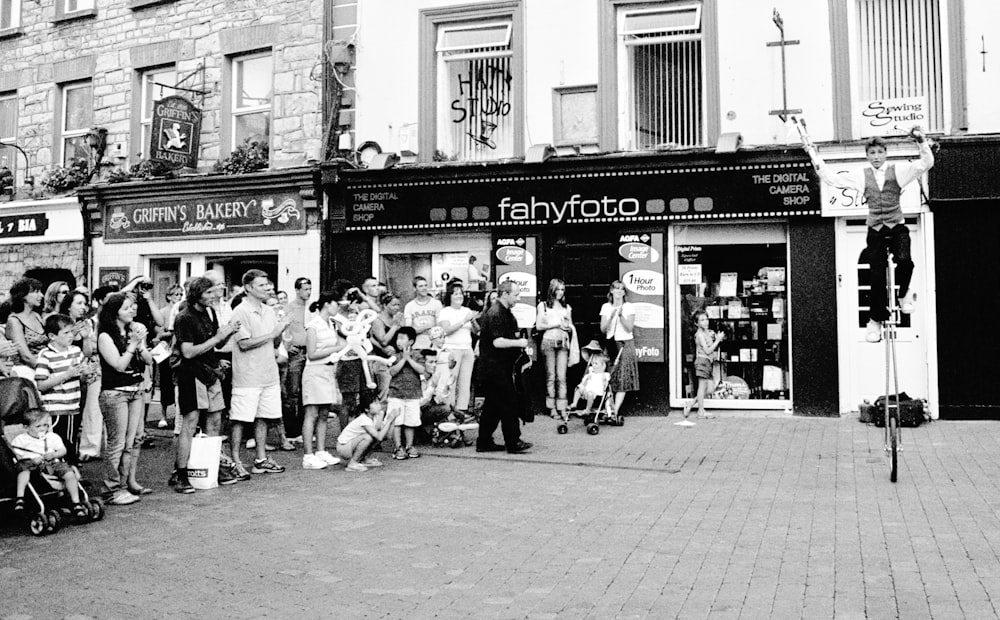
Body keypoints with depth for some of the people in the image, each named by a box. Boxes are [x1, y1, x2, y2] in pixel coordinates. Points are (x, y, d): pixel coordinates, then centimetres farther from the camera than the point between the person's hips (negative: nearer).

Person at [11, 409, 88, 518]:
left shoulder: (53, 437, 18)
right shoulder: (20, 440, 10)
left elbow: (63, 450, 14)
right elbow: (18, 456, 3)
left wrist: (54, 454, -8)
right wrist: (33, 460, -15)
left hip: (53, 463, 2)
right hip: (32, 464, -2)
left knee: (70, 473, -23)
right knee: (23, 467, -38)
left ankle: (76, 503, -20)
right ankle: (19, 498, -43)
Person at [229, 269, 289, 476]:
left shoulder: (269, 311, 13)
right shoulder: (241, 312, -10)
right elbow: (244, 344, -18)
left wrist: (281, 331, -4)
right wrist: (272, 333, -16)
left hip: (269, 374, 7)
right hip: (247, 377, -7)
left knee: (263, 418, 12)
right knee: (240, 420, -2)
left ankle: (261, 460, 20)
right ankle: (236, 463, 5)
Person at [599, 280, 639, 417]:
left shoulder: (629, 307, 2)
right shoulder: (606, 307, 9)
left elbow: (629, 328, -5)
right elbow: (603, 329, 3)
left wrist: (621, 315, -17)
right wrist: (611, 317, -11)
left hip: (625, 344, -2)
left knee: (623, 379, -11)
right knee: (608, 379, -4)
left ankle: (615, 411, -14)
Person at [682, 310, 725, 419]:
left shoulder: (709, 332, 14)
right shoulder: (700, 334, -11)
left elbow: (713, 348, 17)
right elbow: (707, 351, -15)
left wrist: (719, 338, 3)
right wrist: (717, 340, -13)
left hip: (709, 362, 8)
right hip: (702, 361, -8)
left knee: (710, 389, 7)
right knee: (702, 387, -1)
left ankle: (690, 404, 15)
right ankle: (701, 411, 7)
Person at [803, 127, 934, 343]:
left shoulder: (898, 170, 4)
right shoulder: (861, 175, 6)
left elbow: (926, 163, -2)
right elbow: (831, 179, 4)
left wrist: (921, 141, -13)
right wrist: (815, 157, 1)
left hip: (897, 228, -1)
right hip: (876, 230, 1)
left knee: (904, 260, -28)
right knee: (877, 276, 1)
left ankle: (904, 293, 5)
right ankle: (876, 320, 16)